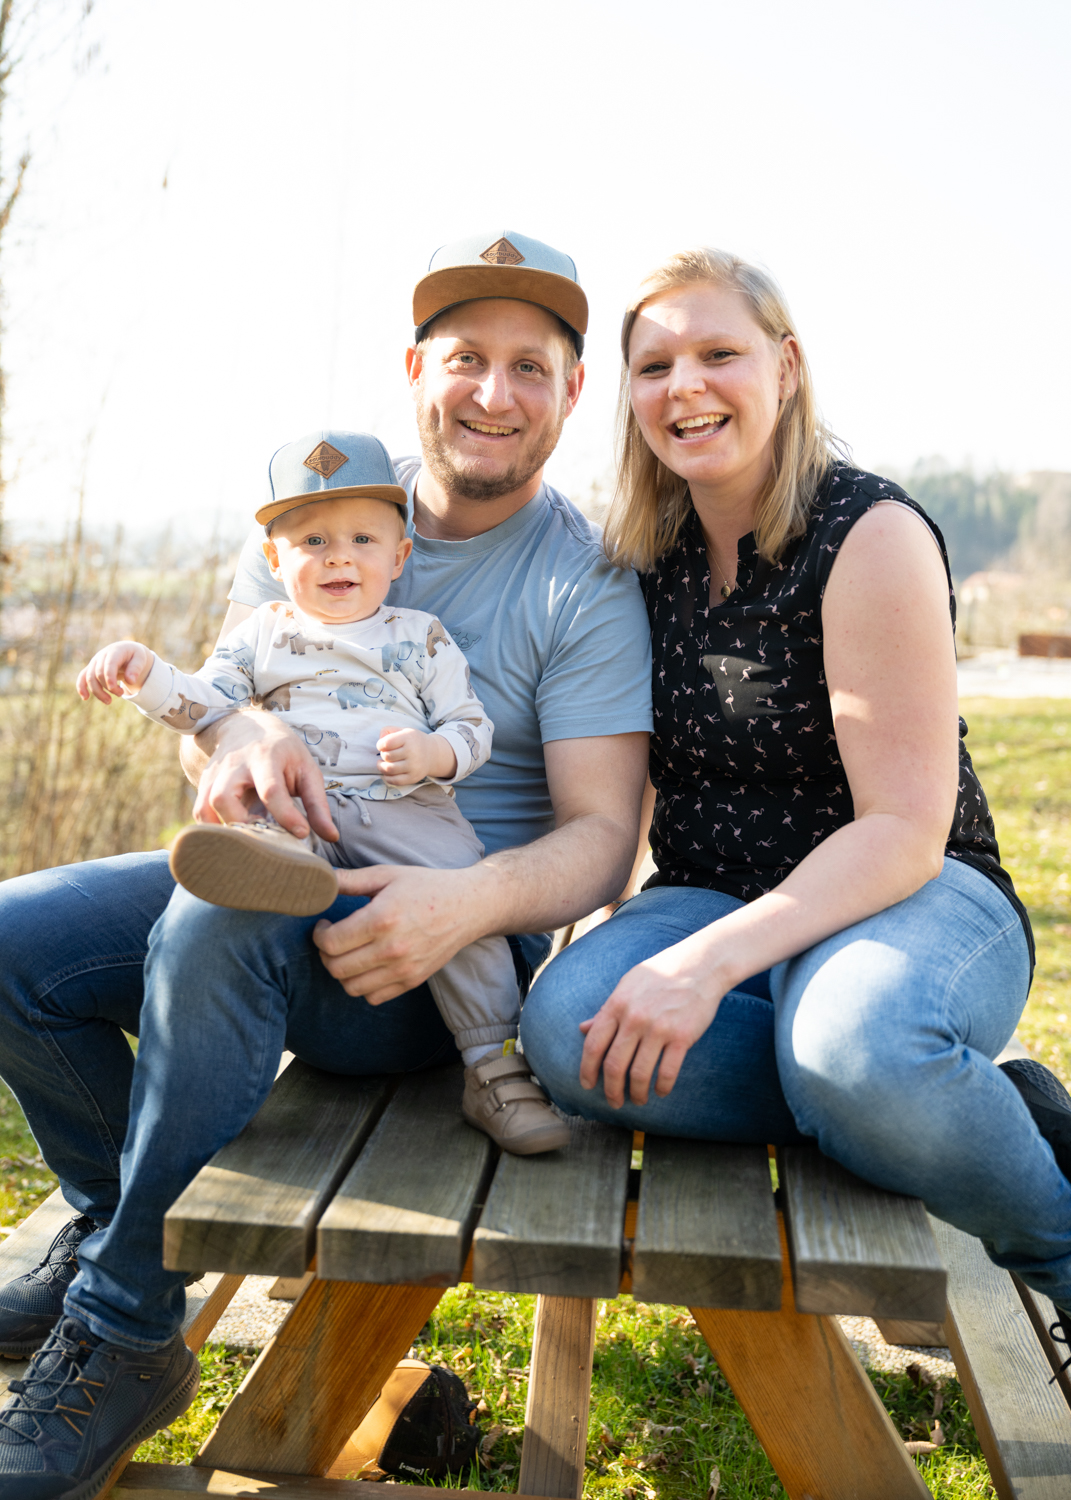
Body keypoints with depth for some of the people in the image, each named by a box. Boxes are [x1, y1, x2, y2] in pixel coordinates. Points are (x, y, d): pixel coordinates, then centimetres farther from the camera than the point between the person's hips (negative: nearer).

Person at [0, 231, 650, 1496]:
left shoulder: (587, 583, -7)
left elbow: (600, 836, -12)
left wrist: (470, 901, -34)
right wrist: (236, 733, -21)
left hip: (441, 953, -5)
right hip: (272, 880, 5)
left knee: (215, 921, -34)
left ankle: (125, 1335, -15)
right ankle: (113, 1217, 12)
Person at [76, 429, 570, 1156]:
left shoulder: (421, 637, 15)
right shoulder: (265, 631, 19)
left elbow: (474, 726, 11)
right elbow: (206, 705, 10)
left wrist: (435, 753, -12)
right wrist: (144, 671, -7)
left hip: (407, 809, -1)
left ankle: (495, 1068, -14)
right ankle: (279, 855, -67)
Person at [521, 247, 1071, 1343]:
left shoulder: (871, 535, -12)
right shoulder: (643, 555, 6)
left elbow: (905, 829, -19)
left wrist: (711, 963, -30)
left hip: (916, 899, -4)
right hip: (714, 906, 5)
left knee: (857, 1046, -40)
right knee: (567, 1028, -28)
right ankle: (952, 1111, -13)